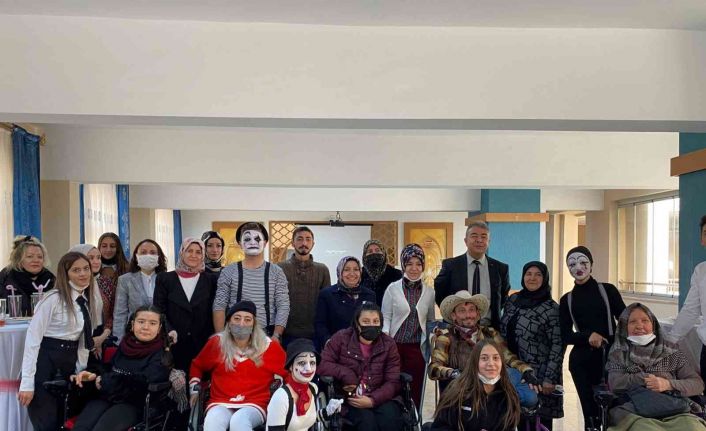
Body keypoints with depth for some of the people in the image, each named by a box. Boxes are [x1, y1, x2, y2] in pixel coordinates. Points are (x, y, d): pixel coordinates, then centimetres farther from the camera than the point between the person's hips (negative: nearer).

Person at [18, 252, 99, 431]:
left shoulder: (88, 302, 8)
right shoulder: (53, 299, -14)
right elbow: (33, 338, -15)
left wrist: (81, 370, 4)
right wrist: (27, 382, -18)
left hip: (70, 362, 7)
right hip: (45, 361, -7)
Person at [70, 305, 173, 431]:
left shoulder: (161, 356, 1)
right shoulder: (124, 345, 18)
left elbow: (144, 381, -14)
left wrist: (105, 381, -10)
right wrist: (94, 376, -4)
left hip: (134, 404, -4)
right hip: (106, 398, 4)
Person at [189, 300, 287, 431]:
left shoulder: (268, 346, 2)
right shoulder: (216, 343, 6)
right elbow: (197, 365, 26)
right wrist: (195, 389, 16)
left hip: (254, 405, -1)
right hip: (220, 403, 2)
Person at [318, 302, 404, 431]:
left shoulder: (388, 344, 4)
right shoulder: (341, 338, 1)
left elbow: (393, 382, -2)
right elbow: (322, 365, -4)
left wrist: (373, 400, -17)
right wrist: (347, 374, -15)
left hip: (379, 398, 2)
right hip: (350, 398, -1)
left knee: (390, 418, -28)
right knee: (366, 420, -30)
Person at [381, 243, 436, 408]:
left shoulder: (429, 292, 7)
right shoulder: (393, 289, 1)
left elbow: (430, 320, 14)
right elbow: (386, 316, 1)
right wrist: (385, 337, -14)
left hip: (418, 348, 2)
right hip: (395, 345, -2)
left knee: (415, 390, 5)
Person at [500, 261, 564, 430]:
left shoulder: (551, 308, -9)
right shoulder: (513, 300, 7)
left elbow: (557, 345, -11)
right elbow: (503, 333, 13)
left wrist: (549, 378, -15)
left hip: (540, 374, -4)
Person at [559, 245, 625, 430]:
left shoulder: (607, 290, 3)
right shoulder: (566, 300, 7)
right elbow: (565, 336, 6)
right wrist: (587, 336, -11)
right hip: (582, 361, 2)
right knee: (590, 410, 6)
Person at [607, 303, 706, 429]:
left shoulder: (671, 350, 17)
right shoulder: (618, 353, 15)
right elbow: (614, 383, 1)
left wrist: (668, 384, -6)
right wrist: (646, 378, -2)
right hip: (631, 410, -2)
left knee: (693, 425, -31)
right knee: (643, 426, -38)